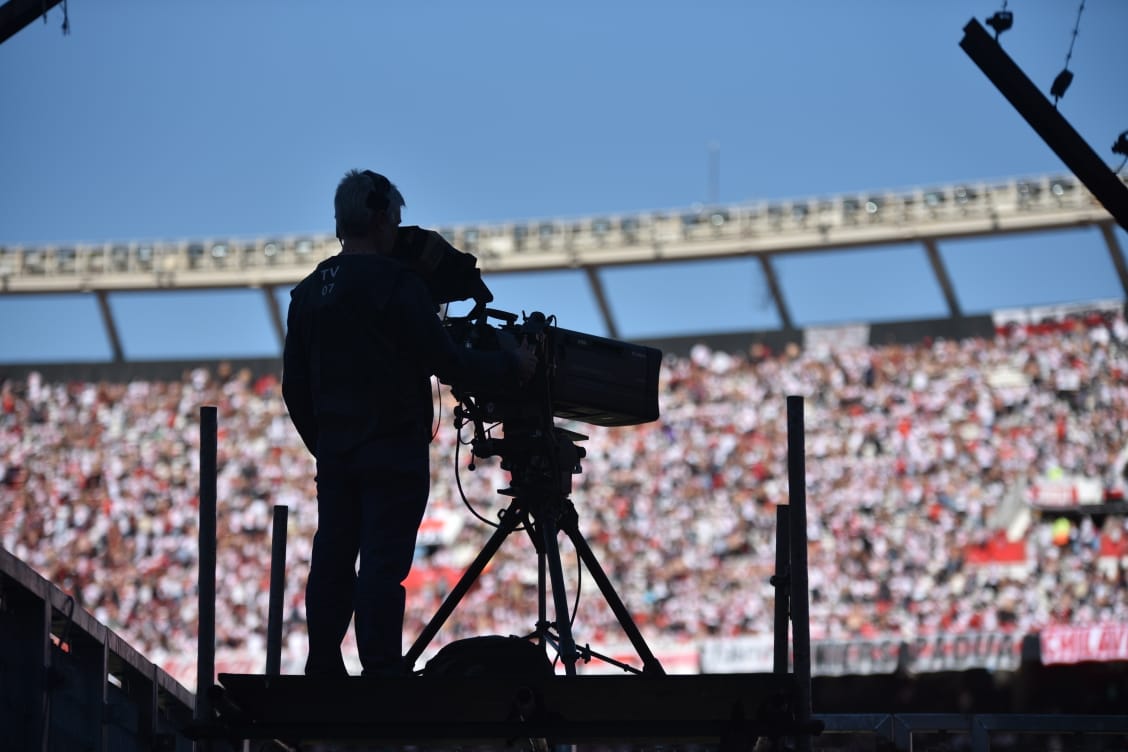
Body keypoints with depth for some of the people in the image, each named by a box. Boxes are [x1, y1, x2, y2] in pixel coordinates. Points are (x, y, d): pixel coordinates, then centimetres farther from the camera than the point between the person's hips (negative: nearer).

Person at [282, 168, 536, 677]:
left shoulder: (308, 292, 10)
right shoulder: (397, 286, -12)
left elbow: (294, 388, 15)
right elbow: (448, 365, -13)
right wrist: (511, 366, 1)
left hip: (334, 450, 7)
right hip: (393, 452, -7)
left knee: (332, 560, 8)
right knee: (383, 565, -8)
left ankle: (323, 672, 9)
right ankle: (381, 674, -10)